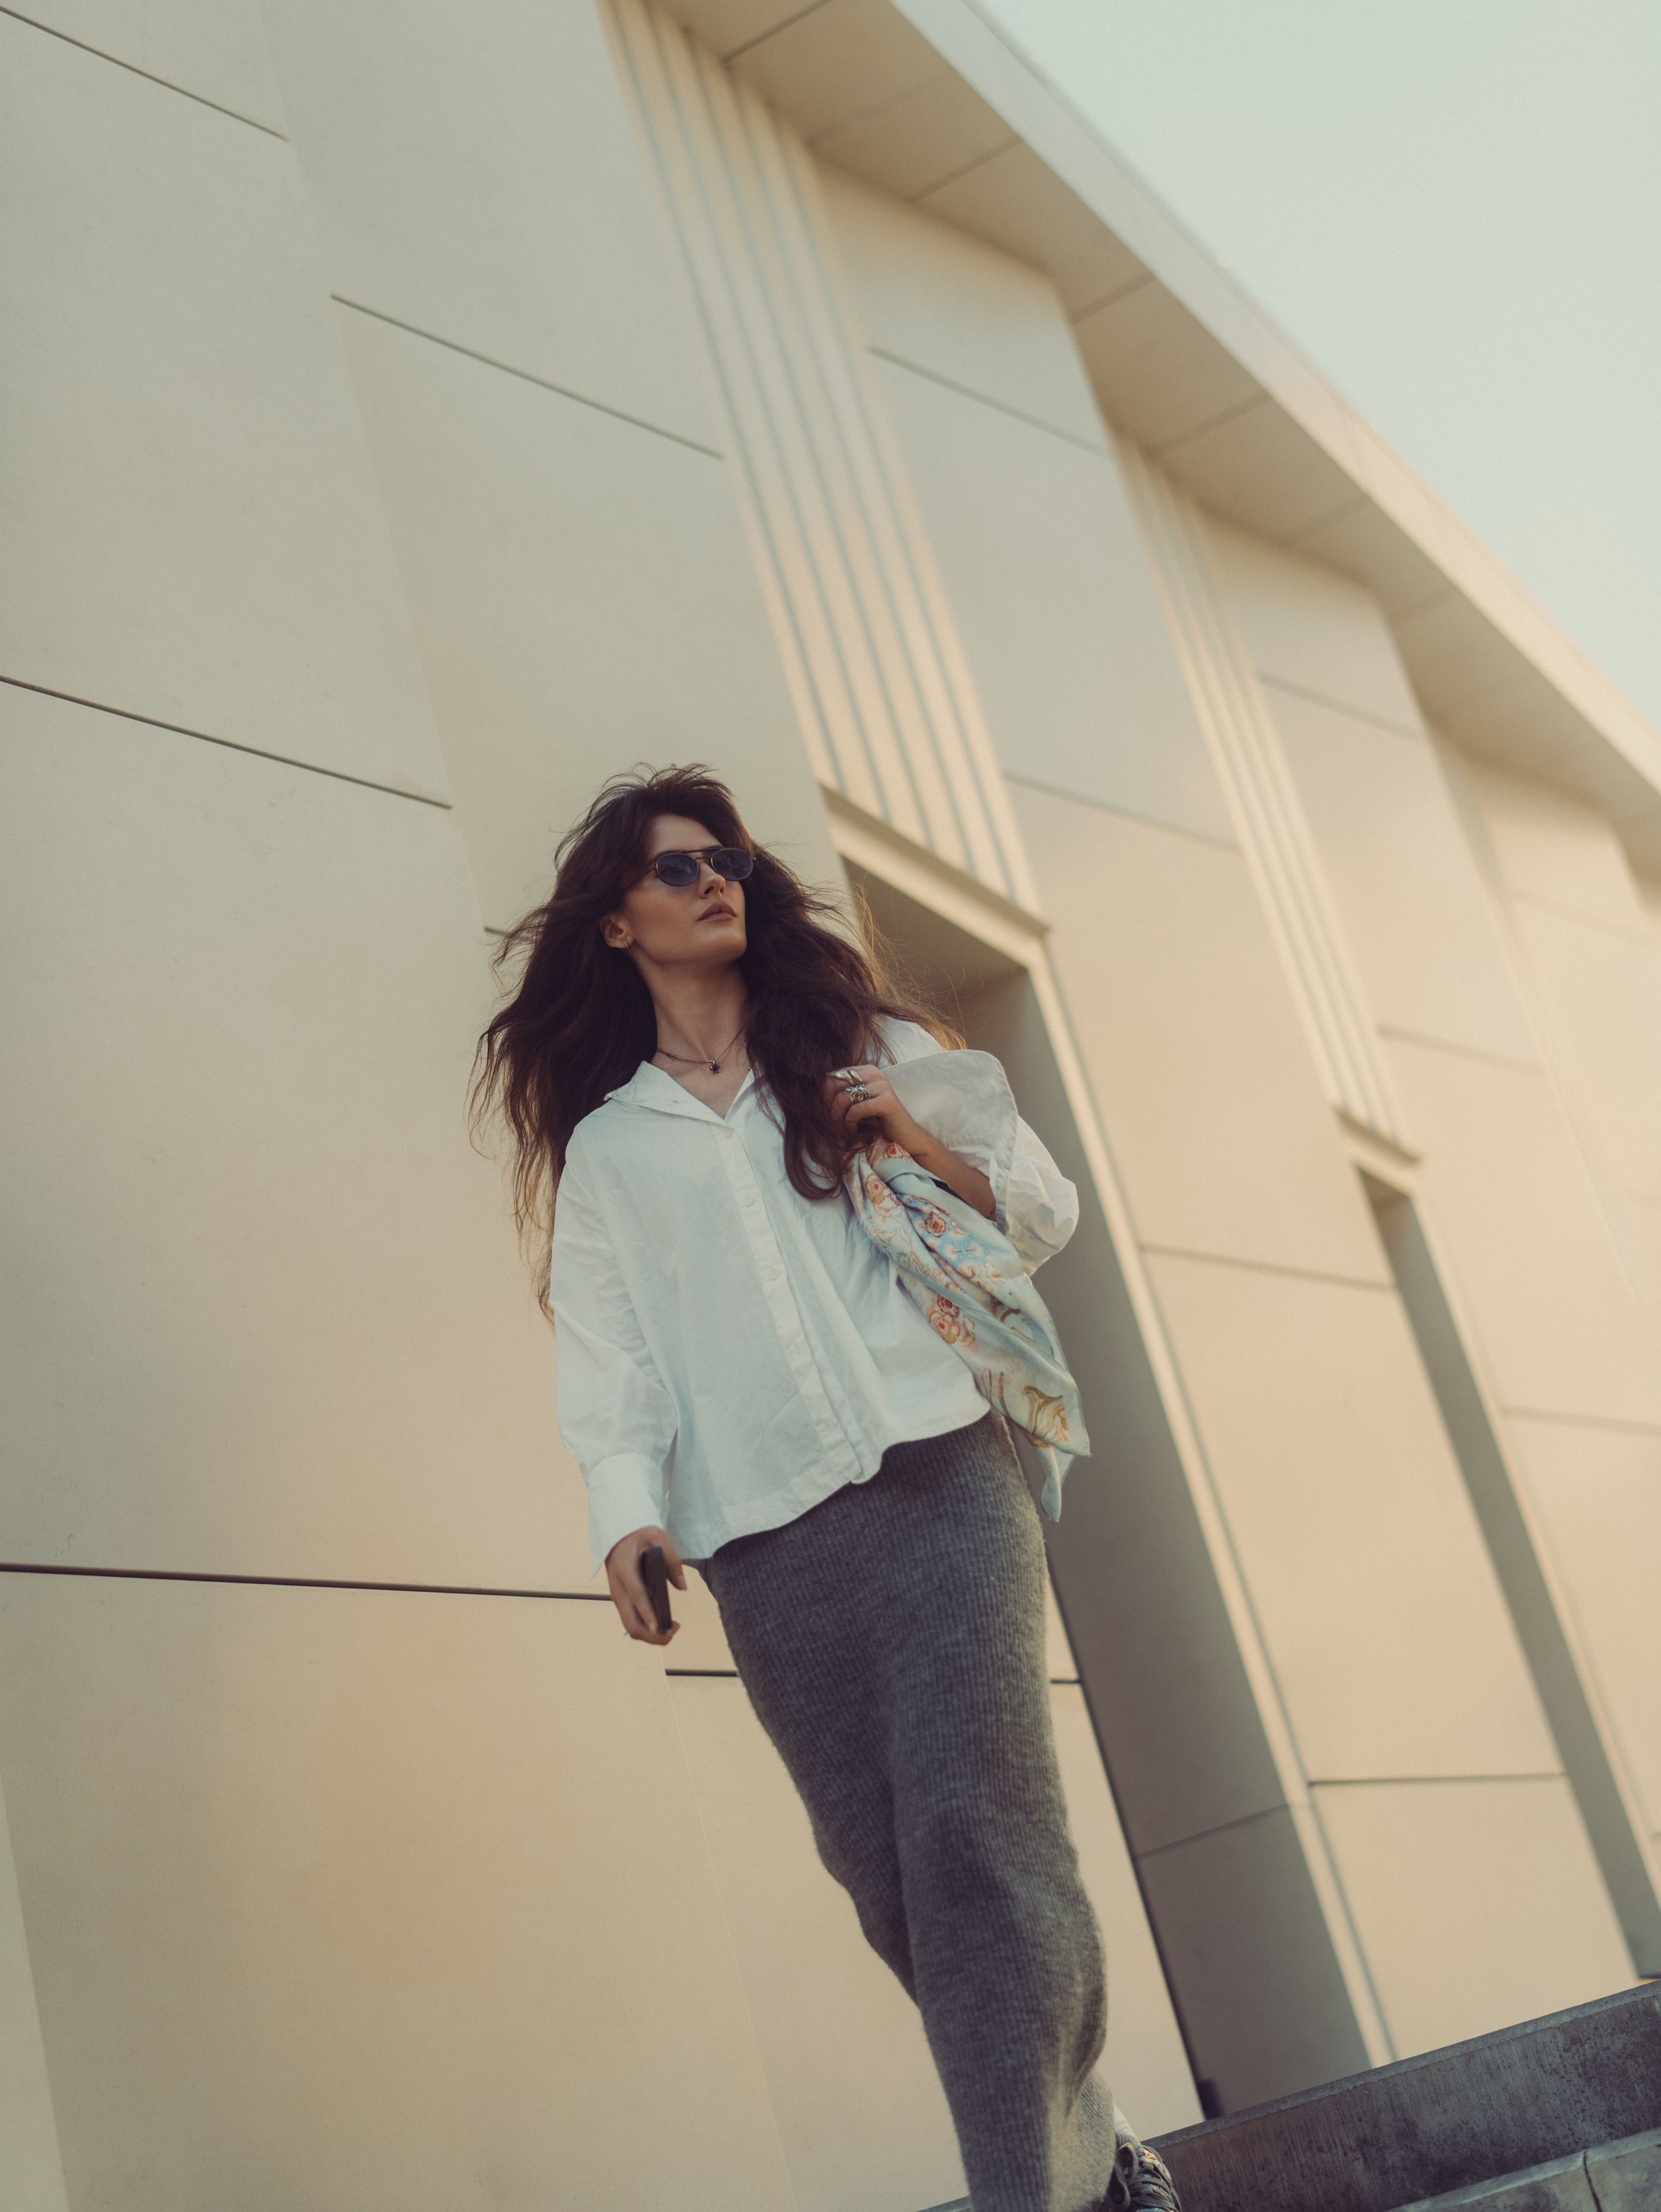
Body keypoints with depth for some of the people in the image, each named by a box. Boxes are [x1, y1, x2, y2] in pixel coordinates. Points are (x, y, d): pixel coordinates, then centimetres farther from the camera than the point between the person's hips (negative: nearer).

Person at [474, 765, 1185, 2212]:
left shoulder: (865, 1048, 20)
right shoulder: (604, 1145, 18)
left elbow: (1045, 1212, 18)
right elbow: (607, 1351, 7)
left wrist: (920, 1145, -1)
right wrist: (629, 1510, -11)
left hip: (939, 1478, -1)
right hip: (769, 1545, 1)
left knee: (976, 1829, -16)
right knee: (888, 1873, -2)